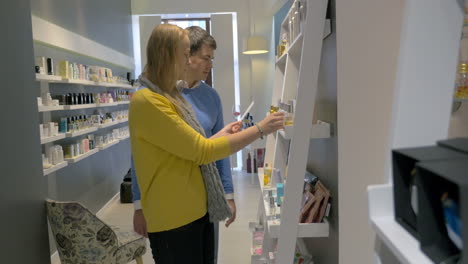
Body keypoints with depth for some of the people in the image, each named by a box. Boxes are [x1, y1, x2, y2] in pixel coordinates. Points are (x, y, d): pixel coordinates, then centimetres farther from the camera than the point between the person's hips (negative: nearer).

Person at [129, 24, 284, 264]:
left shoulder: (169, 97, 11)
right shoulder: (147, 101, -19)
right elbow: (203, 151, -20)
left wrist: (220, 135, 16)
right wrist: (259, 129, -15)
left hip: (197, 211, 9)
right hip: (173, 220, -9)